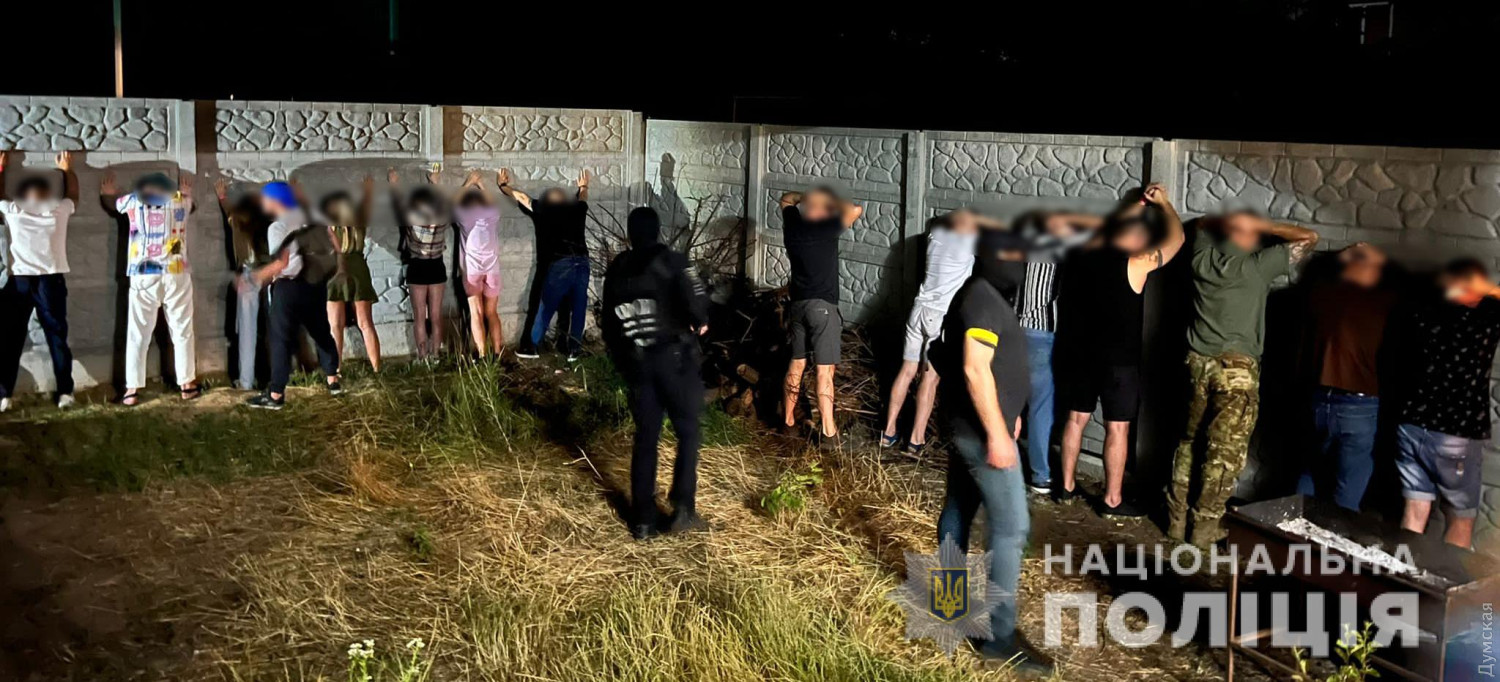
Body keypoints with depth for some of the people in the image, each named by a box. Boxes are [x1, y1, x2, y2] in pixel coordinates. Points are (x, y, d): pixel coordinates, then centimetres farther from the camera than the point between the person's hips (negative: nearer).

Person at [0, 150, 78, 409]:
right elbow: (73, 195, 28)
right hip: (52, 280, 0)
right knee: (57, 337, 4)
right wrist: (67, 170, 41)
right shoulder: (59, 210, 6)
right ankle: (65, 393, 1)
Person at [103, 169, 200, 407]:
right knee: (182, 330, 10)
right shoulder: (180, 199, 10)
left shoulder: (134, 200, 8)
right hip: (176, 274, 0)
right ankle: (187, 384, 14)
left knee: (138, 334, 4)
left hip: (143, 277, 0)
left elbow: (114, 203, 30)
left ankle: (132, 390, 3)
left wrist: (107, 193, 49)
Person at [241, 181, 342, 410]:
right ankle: (333, 381, 24)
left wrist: (254, 278, -15)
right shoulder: (309, 220, 9)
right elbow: (331, 251, 9)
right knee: (321, 332, 18)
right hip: (315, 284, 7)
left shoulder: (278, 227, -13)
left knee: (282, 340, -2)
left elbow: (282, 263, -21)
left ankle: (275, 395, 0)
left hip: (289, 288, -7)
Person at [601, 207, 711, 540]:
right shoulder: (672, 261, -7)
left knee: (645, 438, 11)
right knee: (688, 431, 8)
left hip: (636, 362, 4)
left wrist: (621, 359, 21)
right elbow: (696, 300, -19)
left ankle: (642, 520, 12)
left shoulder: (616, 269, 9)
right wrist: (700, 322, 3)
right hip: (675, 357, -4)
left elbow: (609, 321, 11)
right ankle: (682, 507, -2)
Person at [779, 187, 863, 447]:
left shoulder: (792, 224, 4)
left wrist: (807, 198, 11)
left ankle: (789, 419, 26)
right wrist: (831, 201, 4)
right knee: (824, 369, -6)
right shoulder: (827, 227, -13)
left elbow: (786, 199, 24)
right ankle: (827, 431, -8)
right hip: (822, 306, -6)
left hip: (797, 304, 7)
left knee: (797, 363, 18)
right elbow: (856, 210, -9)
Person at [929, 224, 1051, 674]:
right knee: (1011, 528, -8)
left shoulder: (980, 296, 13)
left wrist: (1004, 416, 26)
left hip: (966, 425, 11)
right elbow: (976, 370, -26)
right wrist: (997, 434, -26)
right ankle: (1000, 638, -4)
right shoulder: (984, 300, -20)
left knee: (959, 509, 19)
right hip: (982, 431, -11)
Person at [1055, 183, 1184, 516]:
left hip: (1077, 354, 6)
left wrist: (1137, 203, 23)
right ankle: (1113, 500, 11)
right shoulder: (1135, 265, -17)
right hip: (1118, 360, -5)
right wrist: (1163, 203, 8)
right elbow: (1176, 239, -4)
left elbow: (1109, 228, 20)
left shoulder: (1080, 256, -1)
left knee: (1076, 418, 16)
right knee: (1117, 428, 4)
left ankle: (1066, 485, 26)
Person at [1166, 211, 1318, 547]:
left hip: (1198, 361, 5)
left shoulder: (1203, 258, 4)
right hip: (1237, 367, -5)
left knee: (1190, 442, 14)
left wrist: (1228, 222, 17)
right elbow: (1308, 238, 0)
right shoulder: (1258, 266, -9)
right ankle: (1205, 526, 7)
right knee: (1225, 452, 3)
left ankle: (1177, 518, 19)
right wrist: (1262, 226, 0)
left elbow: (1204, 226, 27)